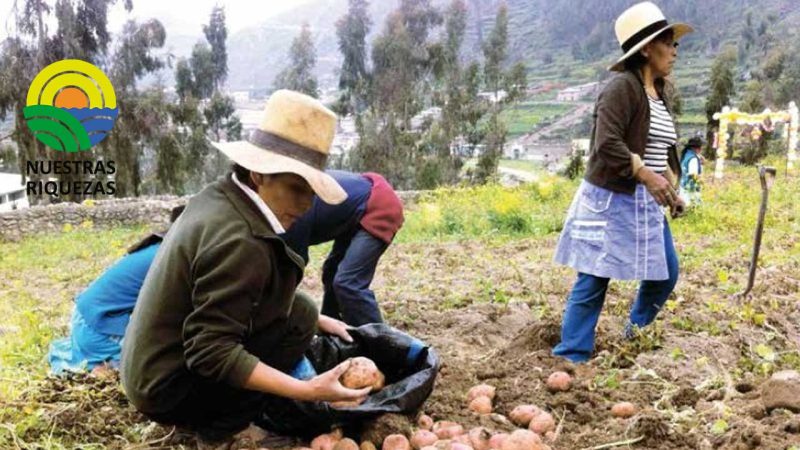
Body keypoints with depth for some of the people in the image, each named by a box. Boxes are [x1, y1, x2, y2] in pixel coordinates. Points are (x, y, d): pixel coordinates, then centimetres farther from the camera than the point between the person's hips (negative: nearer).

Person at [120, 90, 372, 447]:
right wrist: (307, 391, -28)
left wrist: (318, 321, 11)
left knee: (288, 306, 13)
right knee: (298, 318, -10)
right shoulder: (238, 242, -28)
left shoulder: (219, 198, 0)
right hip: (169, 388, -9)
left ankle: (213, 419, 14)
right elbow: (213, 354, -28)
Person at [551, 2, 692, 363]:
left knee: (665, 275, 13)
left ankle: (635, 339, 34)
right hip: (611, 200, -9)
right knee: (593, 282, -4)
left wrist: (671, 191, 10)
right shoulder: (622, 87, -13)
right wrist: (647, 176, -27)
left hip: (647, 204, 9)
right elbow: (607, 144, -24)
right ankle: (570, 358, 6)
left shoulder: (659, 96, 15)